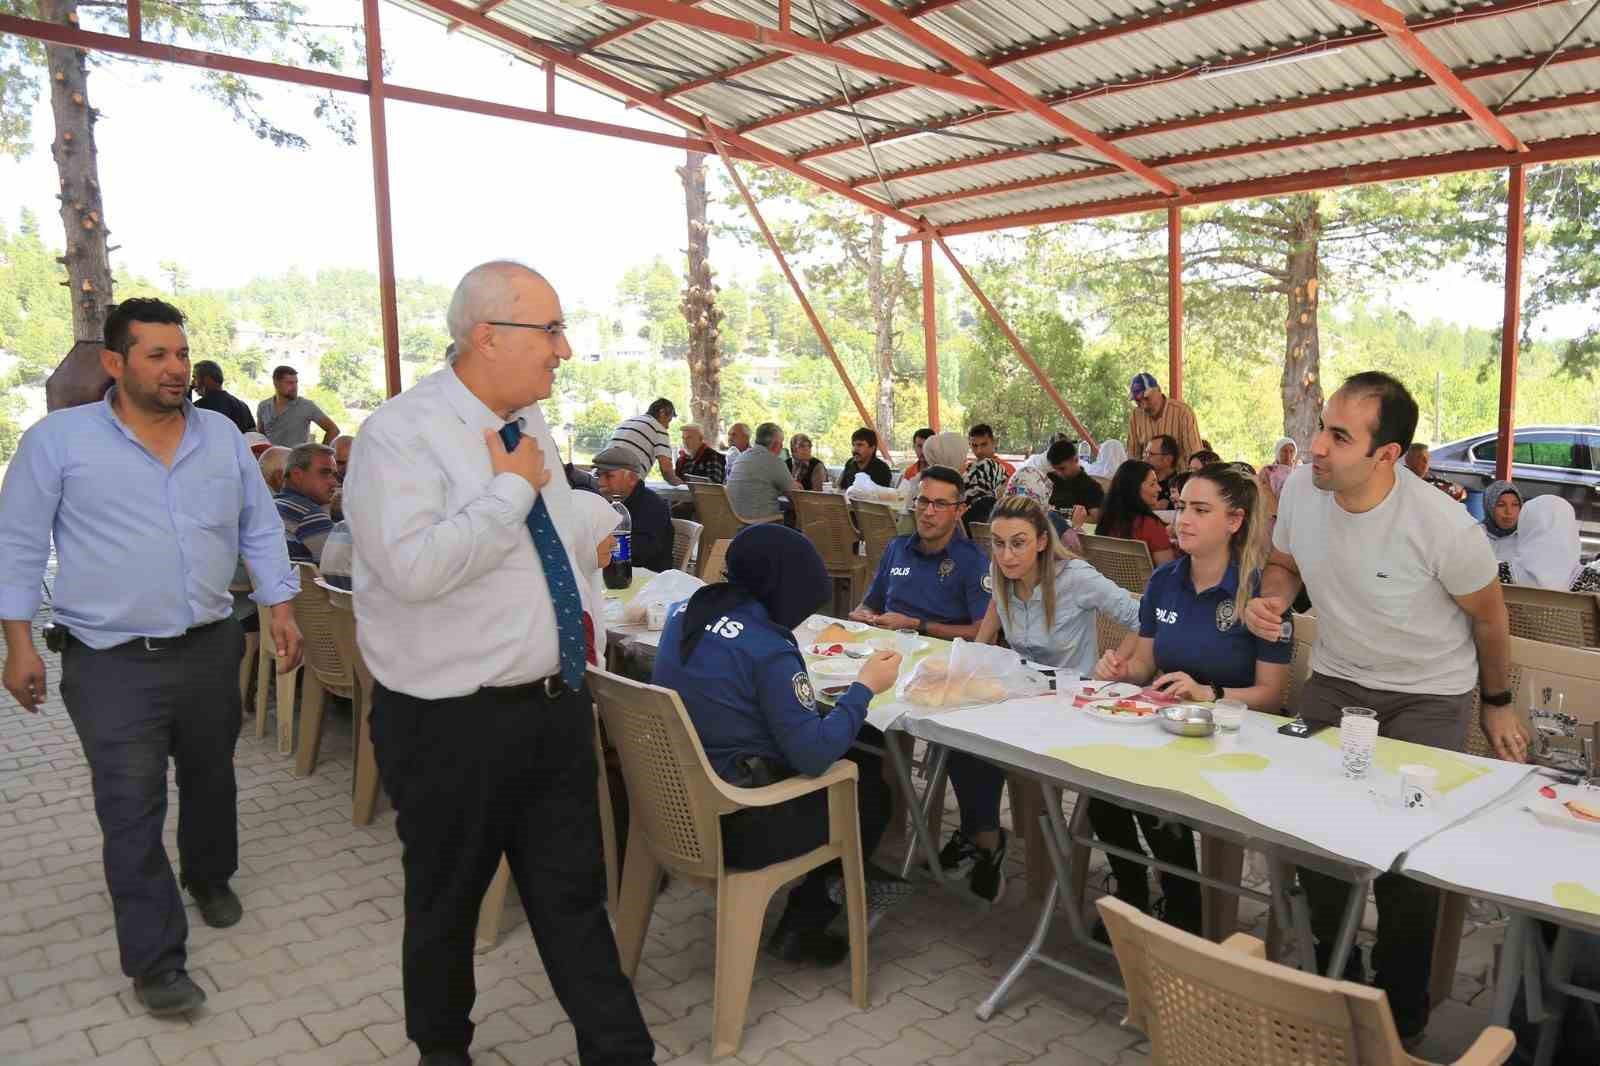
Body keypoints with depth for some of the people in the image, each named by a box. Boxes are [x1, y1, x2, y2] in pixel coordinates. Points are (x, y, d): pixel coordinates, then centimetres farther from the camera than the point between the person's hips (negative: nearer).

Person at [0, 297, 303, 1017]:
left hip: (211, 650, 4)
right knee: (131, 813, 0)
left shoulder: (223, 436, 4)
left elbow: (260, 531, 10)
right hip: (112, 663, -4)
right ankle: (155, 961, 11)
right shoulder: (58, 440, -7)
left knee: (210, 778, 20)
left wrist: (281, 610, 5)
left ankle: (209, 875, 45)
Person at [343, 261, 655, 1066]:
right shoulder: (401, 435, -16)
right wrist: (511, 488, -22)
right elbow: (413, 567, -31)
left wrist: (586, 621, 12)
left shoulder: (529, 427, 8)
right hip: (452, 722, -6)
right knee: (446, 903, 16)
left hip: (557, 703, 6)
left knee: (573, 893, 15)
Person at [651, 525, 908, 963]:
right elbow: (814, 755, -24)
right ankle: (802, 927, 26)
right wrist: (865, 686, -13)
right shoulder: (767, 648, -23)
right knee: (872, 792, 17)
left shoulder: (684, 611, -1)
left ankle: (849, 879, 36)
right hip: (735, 827, -8)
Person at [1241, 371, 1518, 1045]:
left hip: (1428, 696, -4)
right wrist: (1273, 599, -16)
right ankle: (1335, 975, 25)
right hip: (1335, 679, 4)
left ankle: (1402, 1013, 19)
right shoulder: (1300, 489, -15)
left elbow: (1489, 616, -6)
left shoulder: (1444, 526, -26)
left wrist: (1497, 705, 7)